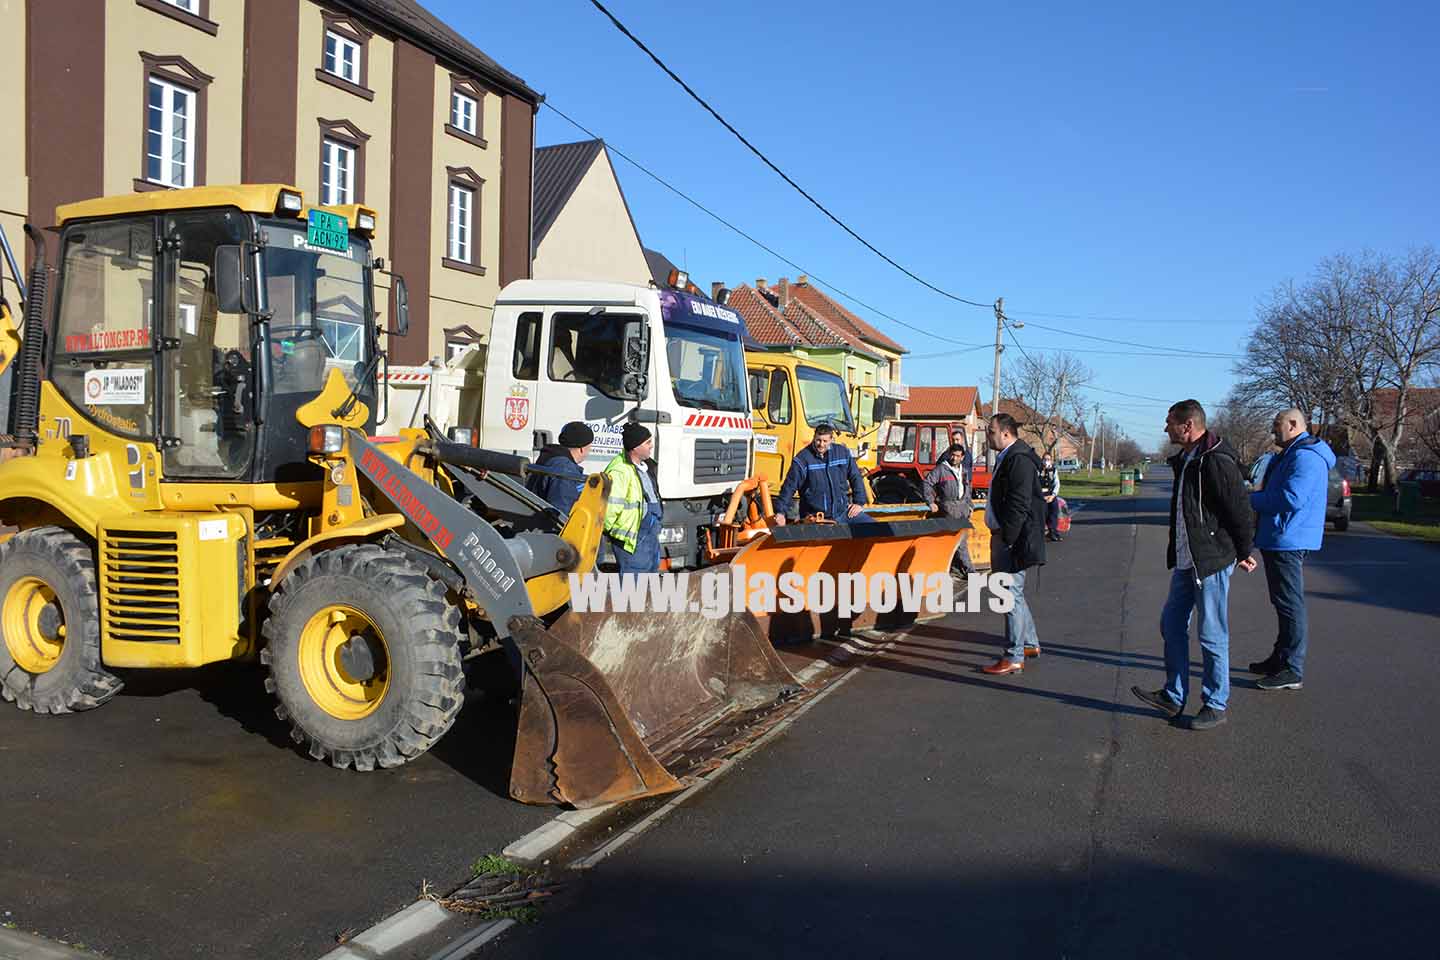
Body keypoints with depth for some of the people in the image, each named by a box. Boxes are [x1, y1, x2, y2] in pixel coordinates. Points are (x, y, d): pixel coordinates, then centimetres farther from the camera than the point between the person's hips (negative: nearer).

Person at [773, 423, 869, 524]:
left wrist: (859, 502, 7)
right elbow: (789, 487, -9)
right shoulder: (802, 459, -8)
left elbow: (856, 477, 13)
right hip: (815, 516, -4)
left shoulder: (842, 452, 4)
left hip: (843, 511, 4)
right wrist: (781, 512, -15)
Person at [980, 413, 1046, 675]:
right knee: (1013, 594, 19)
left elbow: (1019, 504, -22)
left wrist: (1005, 539, -21)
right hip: (1006, 537, 11)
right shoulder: (1007, 457, 15)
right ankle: (1030, 644, 33)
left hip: (1015, 540, -11)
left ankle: (1014, 658, 0)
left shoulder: (1019, 459, -17)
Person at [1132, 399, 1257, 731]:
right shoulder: (1184, 461, 12)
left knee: (1212, 636, 1)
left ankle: (1215, 705, 14)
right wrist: (1176, 551, 19)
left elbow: (1241, 510, -18)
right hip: (1185, 561, 10)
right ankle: (1173, 697, 24)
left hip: (1212, 562, -10)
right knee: (1171, 625, 14)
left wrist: (1243, 553, -9)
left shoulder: (1216, 462, -19)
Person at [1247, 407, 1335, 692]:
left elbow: (1290, 498, -26)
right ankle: (1280, 659, 29)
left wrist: (1252, 500, -14)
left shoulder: (1305, 457, -17)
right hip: (1280, 540, 11)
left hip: (1287, 541, -11)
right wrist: (1257, 495, 5)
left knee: (1290, 605, -6)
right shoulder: (1289, 455, 18)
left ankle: (1292, 672, -2)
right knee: (1285, 604, 18)